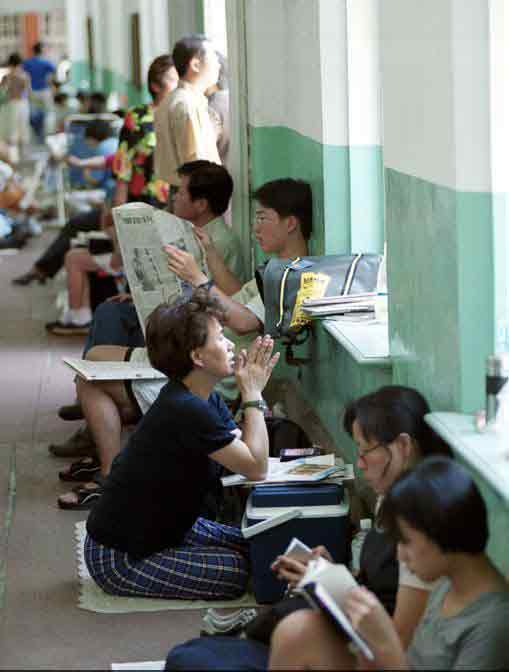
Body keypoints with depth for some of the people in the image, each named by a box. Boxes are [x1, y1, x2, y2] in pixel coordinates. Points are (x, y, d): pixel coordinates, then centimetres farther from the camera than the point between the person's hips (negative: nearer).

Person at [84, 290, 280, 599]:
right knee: (240, 572, -15)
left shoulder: (205, 399, 4)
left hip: (163, 530, 10)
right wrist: (253, 394, -17)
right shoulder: (186, 411, -28)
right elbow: (256, 468, -23)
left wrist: (253, 390, -6)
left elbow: (250, 454, 0)